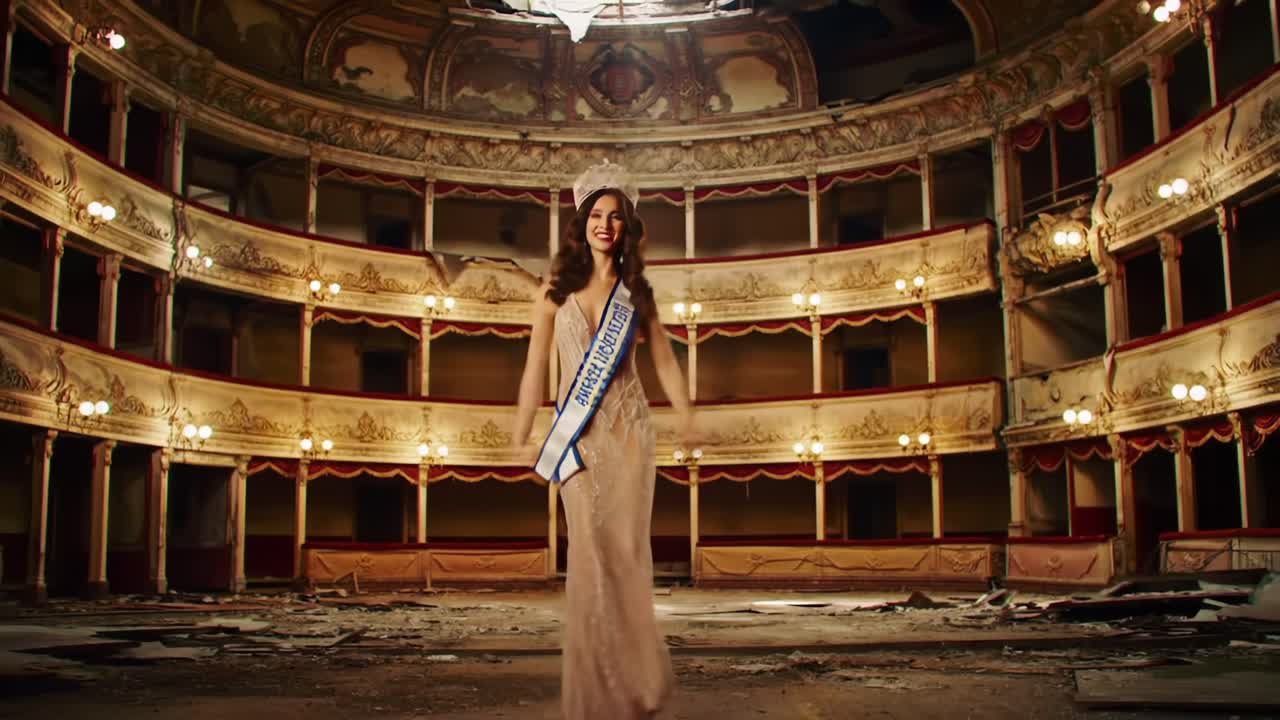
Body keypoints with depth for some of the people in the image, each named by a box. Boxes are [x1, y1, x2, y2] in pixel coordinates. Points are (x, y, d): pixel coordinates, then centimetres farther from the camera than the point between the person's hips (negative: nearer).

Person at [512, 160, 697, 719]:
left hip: (628, 428, 1)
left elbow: (664, 362, 10)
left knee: (627, 546, -1)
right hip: (578, 432, -1)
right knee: (590, 547, -7)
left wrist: (685, 419, 0)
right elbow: (535, 365, 6)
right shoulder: (557, 289, 7)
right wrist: (521, 435, 3)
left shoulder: (636, 291, 10)